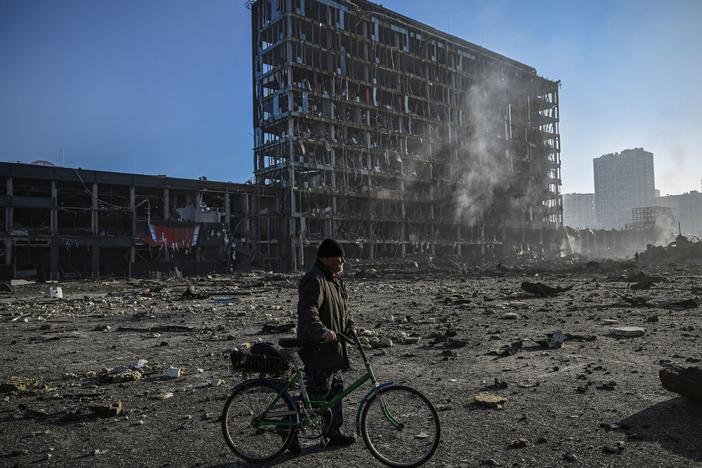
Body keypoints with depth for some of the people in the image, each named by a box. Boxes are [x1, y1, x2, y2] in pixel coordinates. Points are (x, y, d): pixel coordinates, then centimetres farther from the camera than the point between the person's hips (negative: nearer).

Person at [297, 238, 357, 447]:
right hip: (317, 347, -10)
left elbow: (343, 308, 23)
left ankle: (334, 432, 27)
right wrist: (322, 331, -44)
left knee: (335, 388, 15)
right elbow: (307, 312, -30)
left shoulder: (335, 279, 15)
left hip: (332, 347, 10)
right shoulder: (314, 280, -18)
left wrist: (349, 326, 5)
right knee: (318, 391, -7)